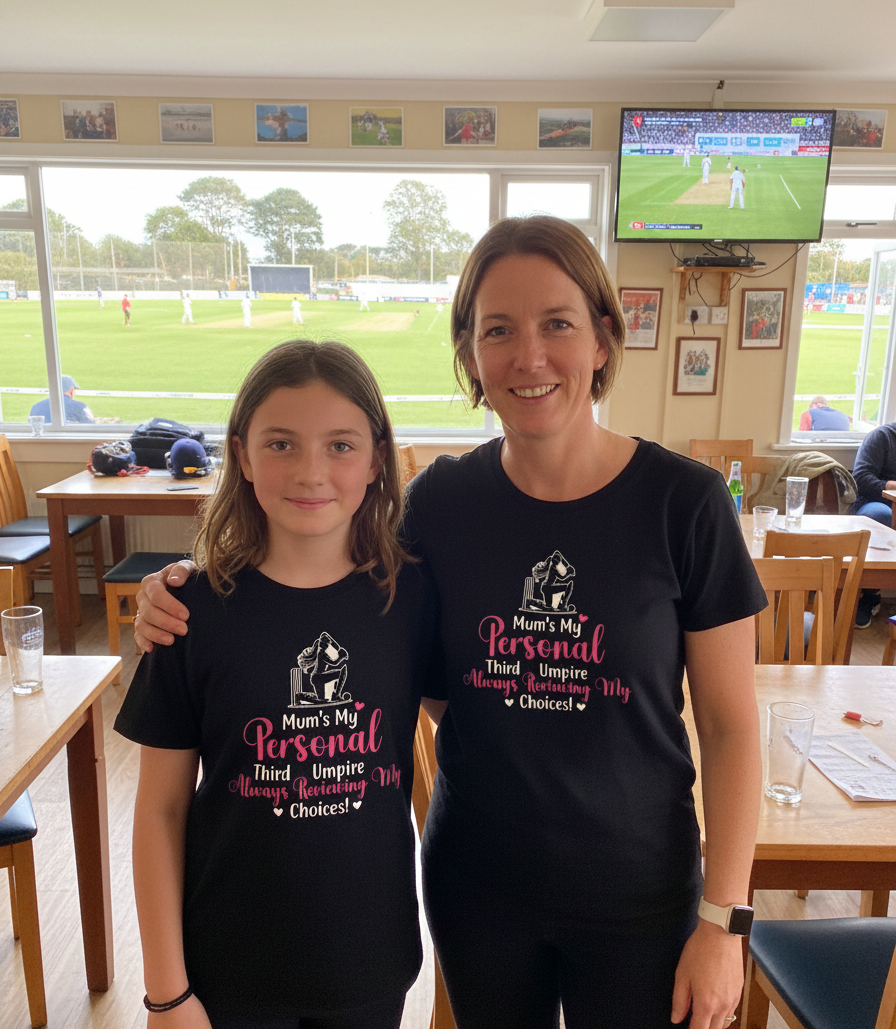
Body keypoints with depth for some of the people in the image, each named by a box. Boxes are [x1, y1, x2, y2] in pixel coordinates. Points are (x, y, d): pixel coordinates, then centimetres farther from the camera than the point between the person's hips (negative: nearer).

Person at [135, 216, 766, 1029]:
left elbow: (730, 724, -8)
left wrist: (722, 919, -8)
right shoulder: (442, 500, -9)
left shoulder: (684, 501, -15)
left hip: (636, 894, -1)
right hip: (475, 885, 2)